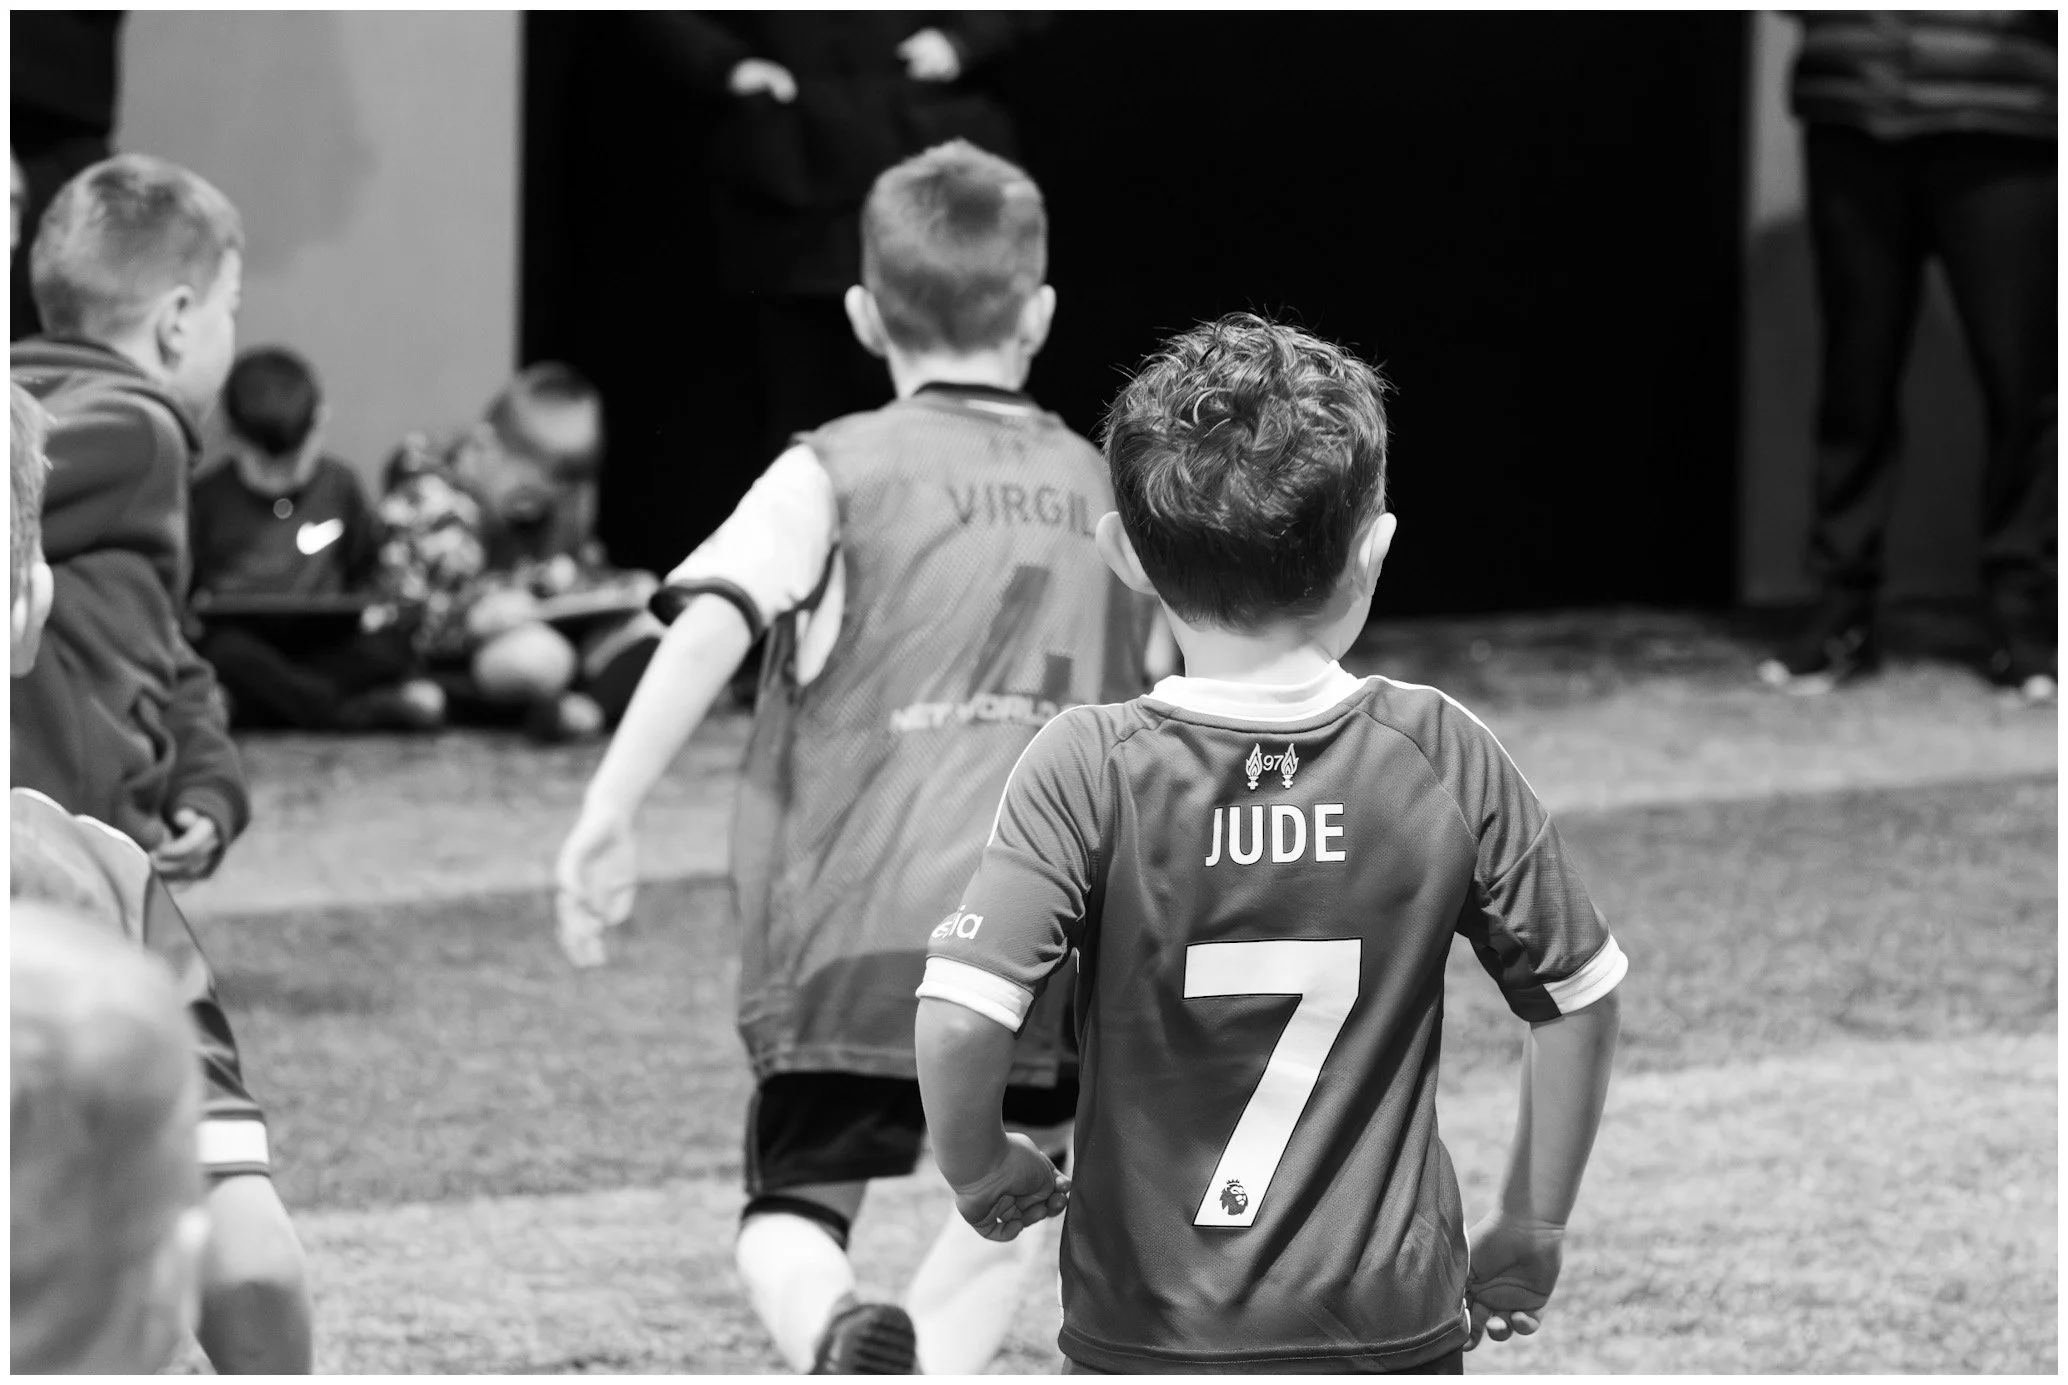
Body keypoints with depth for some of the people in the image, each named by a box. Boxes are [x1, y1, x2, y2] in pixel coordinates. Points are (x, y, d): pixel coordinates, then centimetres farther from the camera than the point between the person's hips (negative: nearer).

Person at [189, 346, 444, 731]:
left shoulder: (339, 486, 11)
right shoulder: (207, 500, 5)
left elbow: (367, 570, 23)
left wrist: (371, 606, 2)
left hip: (322, 647, 2)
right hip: (245, 644, -2)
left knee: (391, 646, -27)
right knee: (223, 648, -38)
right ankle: (364, 713, -45)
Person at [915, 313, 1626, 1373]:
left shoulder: (1089, 771, -12)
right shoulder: (1443, 759, -5)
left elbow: (959, 1017, -21)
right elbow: (1578, 997, 2)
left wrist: (978, 1170, 0)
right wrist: (1530, 1233, 15)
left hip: (1147, 1331, -1)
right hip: (1391, 1324, 1)